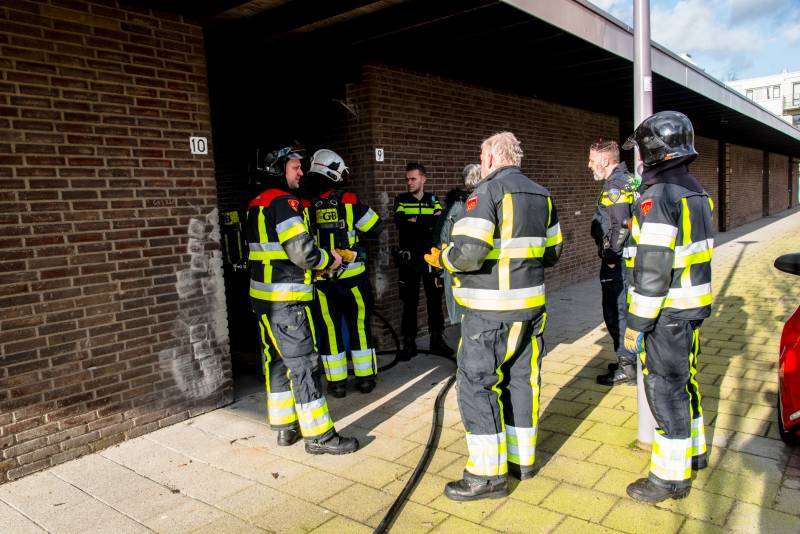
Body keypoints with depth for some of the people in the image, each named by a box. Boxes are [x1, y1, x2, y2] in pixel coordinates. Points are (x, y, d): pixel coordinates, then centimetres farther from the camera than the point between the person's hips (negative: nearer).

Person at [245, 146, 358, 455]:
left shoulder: (257, 204, 15)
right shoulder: (284, 202, -14)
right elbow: (301, 251, -21)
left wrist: (317, 261, 15)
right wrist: (329, 260, -4)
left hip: (263, 296, 10)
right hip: (287, 299, -10)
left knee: (276, 360, 15)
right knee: (303, 364, -5)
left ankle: (285, 427, 25)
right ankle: (318, 436, 2)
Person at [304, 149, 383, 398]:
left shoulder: (305, 206, -5)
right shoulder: (349, 201, -9)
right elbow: (375, 228, -1)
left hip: (321, 280, 1)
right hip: (352, 276, -1)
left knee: (329, 328, 9)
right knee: (359, 325, 12)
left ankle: (337, 382, 15)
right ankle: (365, 377, 19)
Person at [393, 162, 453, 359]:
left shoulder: (433, 200, 8)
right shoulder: (401, 200, 4)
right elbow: (400, 222, -17)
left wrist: (415, 220, -20)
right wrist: (429, 221, -19)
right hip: (409, 258, -1)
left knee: (435, 299, 7)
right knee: (410, 301, 4)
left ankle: (437, 339, 19)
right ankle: (409, 343, 13)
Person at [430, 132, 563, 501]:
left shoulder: (488, 191, -12)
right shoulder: (541, 195, 12)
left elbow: (469, 251, -22)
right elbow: (552, 250, 16)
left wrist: (442, 258, -3)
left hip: (491, 311, -8)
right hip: (531, 304, 8)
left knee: (477, 384, 0)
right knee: (522, 379, 16)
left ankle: (489, 474, 4)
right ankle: (522, 459, 27)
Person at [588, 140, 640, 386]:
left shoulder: (615, 186, -17)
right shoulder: (629, 180, 14)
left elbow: (621, 226, -26)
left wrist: (610, 257, -17)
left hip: (618, 262, -10)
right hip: (629, 258, 10)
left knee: (616, 313, -2)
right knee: (625, 310, 18)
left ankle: (627, 367, 6)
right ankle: (630, 359, 29)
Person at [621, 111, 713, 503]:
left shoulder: (658, 196, -20)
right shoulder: (695, 191, 10)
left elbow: (653, 268, -23)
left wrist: (637, 322, -18)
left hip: (668, 312, -10)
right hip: (693, 305, 10)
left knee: (665, 389, 1)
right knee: (683, 380, 22)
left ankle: (672, 477, 13)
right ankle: (694, 452, 39)